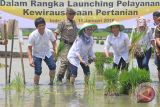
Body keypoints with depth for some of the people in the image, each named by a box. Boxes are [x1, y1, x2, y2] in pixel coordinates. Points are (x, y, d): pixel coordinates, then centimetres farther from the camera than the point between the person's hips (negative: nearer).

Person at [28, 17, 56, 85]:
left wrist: (54, 48, -10)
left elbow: (53, 41, 5)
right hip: (37, 54, -3)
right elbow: (29, 48, -17)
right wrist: (30, 59, -28)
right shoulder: (33, 35, -23)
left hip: (47, 53, 3)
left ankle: (51, 82, 3)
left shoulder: (49, 32, -16)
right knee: (38, 71, -14)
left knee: (53, 66, -16)